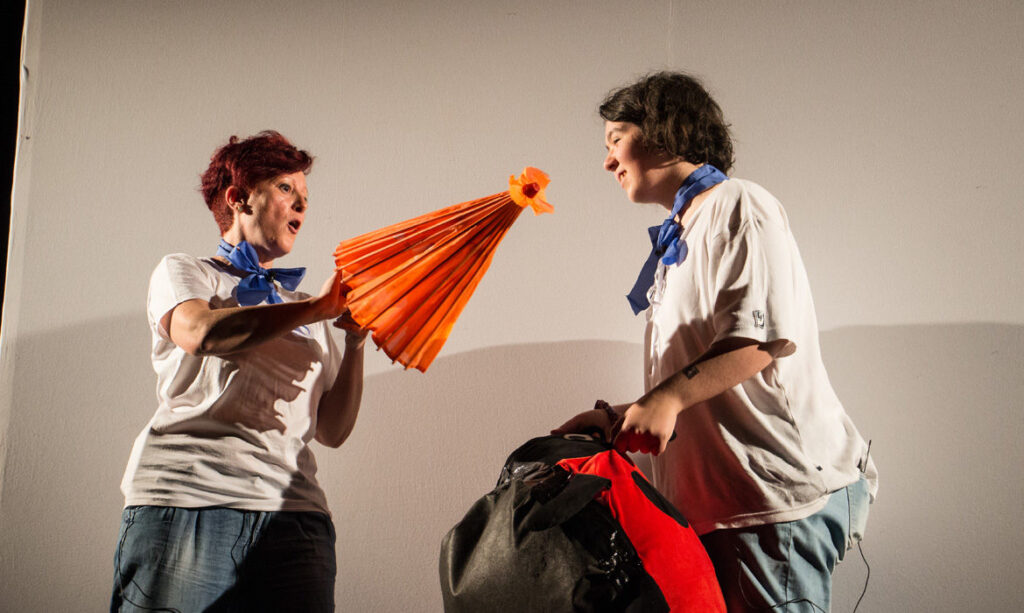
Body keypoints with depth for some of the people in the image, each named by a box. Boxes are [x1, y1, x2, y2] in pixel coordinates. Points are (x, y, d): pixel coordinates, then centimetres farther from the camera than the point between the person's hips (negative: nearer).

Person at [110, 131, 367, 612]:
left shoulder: (308, 312, 28)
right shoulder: (182, 273, 16)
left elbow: (333, 431, 19)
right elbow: (199, 332, -10)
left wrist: (355, 341, 7)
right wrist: (318, 307, -7)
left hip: (291, 511, 4)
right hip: (184, 500, -3)